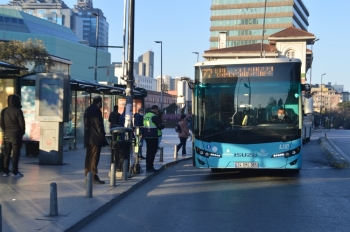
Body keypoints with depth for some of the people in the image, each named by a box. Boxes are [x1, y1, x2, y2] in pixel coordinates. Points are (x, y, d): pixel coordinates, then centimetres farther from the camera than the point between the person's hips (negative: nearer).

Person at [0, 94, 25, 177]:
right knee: (15, 153, -1)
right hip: (16, 134, -5)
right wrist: (22, 133, 5)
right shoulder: (18, 111, -11)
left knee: (7, 153, 9)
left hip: (7, 135, 5)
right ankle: (15, 172, -1)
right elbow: (22, 123, -9)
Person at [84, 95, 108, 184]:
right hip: (96, 138, -9)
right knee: (94, 158, -6)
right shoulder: (96, 110, -14)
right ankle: (94, 177, -4)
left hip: (88, 138, 9)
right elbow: (99, 125, -16)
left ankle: (87, 175, 18)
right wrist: (102, 136, -9)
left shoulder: (87, 110, 14)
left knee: (89, 157, 13)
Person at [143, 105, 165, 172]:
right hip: (153, 136, -8)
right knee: (153, 151, -4)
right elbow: (160, 126, -16)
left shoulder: (145, 116, 13)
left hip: (146, 136, 8)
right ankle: (150, 167, -6)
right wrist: (163, 125, 4)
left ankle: (148, 167, 20)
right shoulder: (155, 116, -14)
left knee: (148, 151, 15)